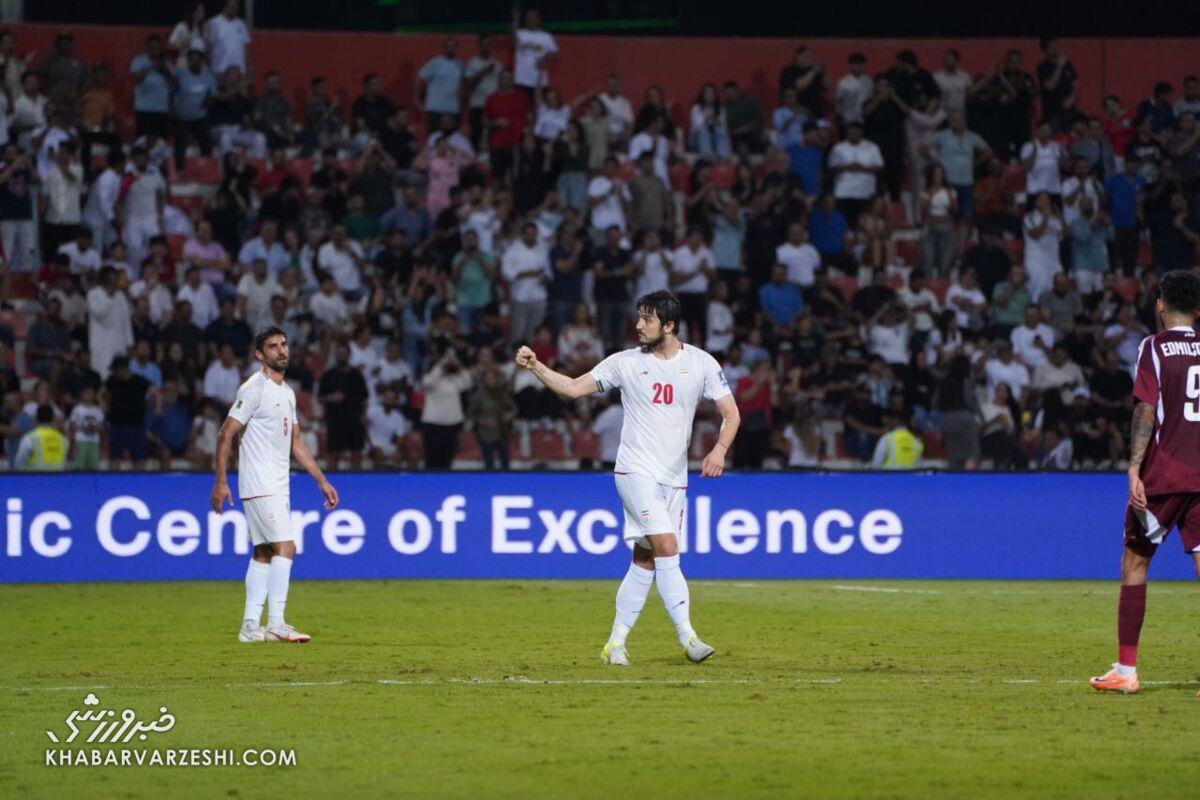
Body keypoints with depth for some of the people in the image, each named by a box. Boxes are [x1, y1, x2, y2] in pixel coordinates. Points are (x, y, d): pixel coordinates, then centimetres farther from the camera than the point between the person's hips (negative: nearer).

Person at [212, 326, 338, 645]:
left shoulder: (287, 392, 16)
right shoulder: (254, 389, -11)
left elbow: (297, 443, 21)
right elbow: (226, 434, -13)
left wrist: (322, 481, 18)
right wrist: (220, 482, -19)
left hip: (278, 487, 9)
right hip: (259, 485, -9)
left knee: (263, 553, 8)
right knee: (285, 547, -15)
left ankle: (250, 626, 9)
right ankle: (276, 623, -15)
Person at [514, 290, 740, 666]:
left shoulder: (701, 364, 3)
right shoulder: (626, 362, 1)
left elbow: (731, 413, 5)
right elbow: (573, 388, 3)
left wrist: (719, 450, -12)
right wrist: (535, 366, -10)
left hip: (674, 479, 3)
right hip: (636, 471, -3)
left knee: (645, 561, 3)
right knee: (666, 546, -19)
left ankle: (616, 643, 11)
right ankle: (687, 635, -21)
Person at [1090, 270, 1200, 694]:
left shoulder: (1154, 348, -4)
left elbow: (1146, 412, -12)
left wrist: (1134, 470, -16)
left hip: (1161, 476, -3)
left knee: (1134, 562, 9)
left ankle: (1126, 670, 10)